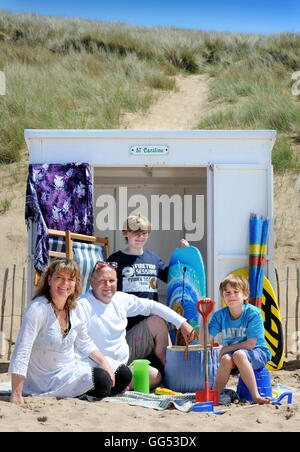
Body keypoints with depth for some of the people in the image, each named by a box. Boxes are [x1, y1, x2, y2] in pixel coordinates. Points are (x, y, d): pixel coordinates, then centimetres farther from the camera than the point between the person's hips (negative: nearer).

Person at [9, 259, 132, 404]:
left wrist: (104, 362, 1)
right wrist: (16, 396, -31)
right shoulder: (39, 308, -21)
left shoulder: (76, 309, 1)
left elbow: (85, 343, 18)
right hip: (47, 380, -8)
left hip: (72, 369, 8)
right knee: (101, 380, -26)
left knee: (124, 374, 3)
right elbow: (21, 352, -26)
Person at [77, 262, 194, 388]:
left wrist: (182, 323, 4)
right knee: (155, 377, -25)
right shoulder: (83, 306, -22)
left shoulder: (120, 299, 1)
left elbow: (152, 306, 11)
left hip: (126, 355, 8)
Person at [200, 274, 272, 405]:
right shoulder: (220, 315, -5)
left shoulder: (253, 313, -15)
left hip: (258, 354, -3)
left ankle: (255, 396, -31)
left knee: (239, 354, -35)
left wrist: (226, 349, -11)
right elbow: (204, 340, -13)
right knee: (226, 359, -31)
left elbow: (250, 344, -16)